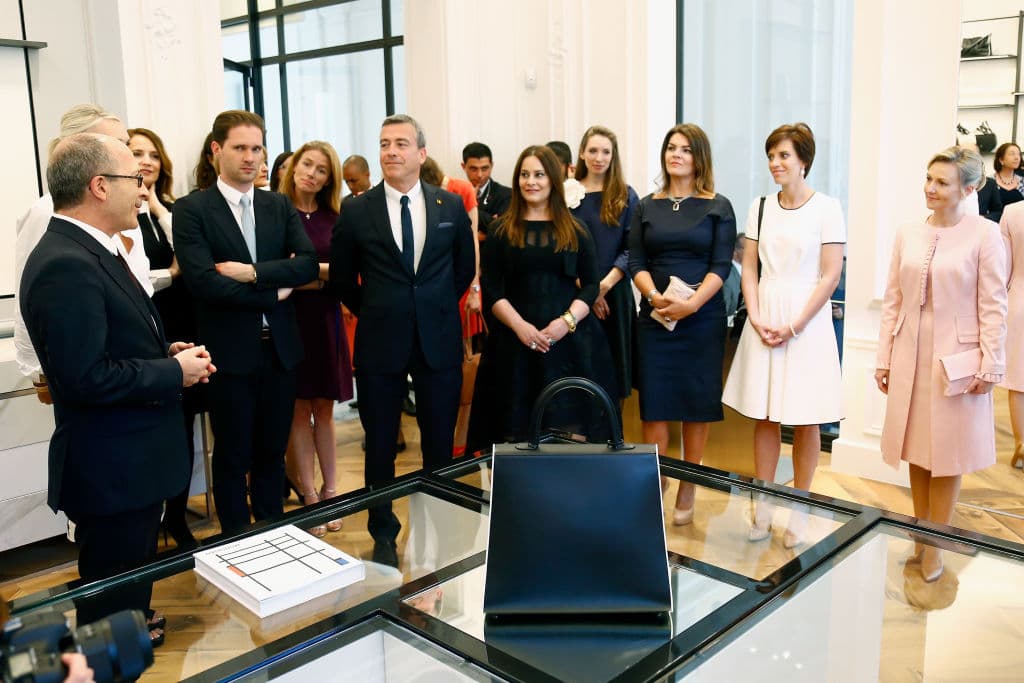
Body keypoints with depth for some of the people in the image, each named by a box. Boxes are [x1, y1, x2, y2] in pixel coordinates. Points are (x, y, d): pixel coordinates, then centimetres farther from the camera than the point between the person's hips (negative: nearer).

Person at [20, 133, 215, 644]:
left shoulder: (86, 251, 10)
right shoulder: (65, 266, -24)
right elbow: (86, 377, -28)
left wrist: (166, 352, 3)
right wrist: (174, 372, -17)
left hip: (130, 461, 10)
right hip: (113, 470, -10)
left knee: (131, 585, 27)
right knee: (113, 600, 7)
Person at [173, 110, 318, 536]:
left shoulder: (280, 206, 8)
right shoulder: (191, 210, -6)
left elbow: (308, 263, -5)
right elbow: (203, 281, -18)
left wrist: (253, 272, -18)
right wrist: (274, 293, -12)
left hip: (279, 347, 4)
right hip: (230, 351, -4)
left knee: (272, 452, 16)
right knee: (232, 457, 9)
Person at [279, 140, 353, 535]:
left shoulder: (334, 217, 6)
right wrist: (325, 275, -11)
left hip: (325, 318, 3)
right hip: (289, 319, -3)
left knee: (324, 408, 10)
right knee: (299, 409, 3)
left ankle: (329, 491, 20)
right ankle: (310, 498, 11)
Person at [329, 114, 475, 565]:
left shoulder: (451, 206, 2)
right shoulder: (356, 211, -2)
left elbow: (465, 268, 14)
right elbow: (342, 279, 7)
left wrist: (438, 307, 10)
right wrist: (374, 313, 7)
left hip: (439, 339, 1)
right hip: (380, 342, -1)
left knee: (440, 443, 10)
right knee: (380, 444, 10)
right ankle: (383, 534, 26)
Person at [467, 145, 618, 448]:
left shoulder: (575, 230, 9)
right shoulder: (502, 231, 7)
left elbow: (591, 284, 6)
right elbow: (491, 290, 2)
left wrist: (567, 321, -11)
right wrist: (520, 326, -13)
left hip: (570, 340, 1)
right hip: (515, 340, 0)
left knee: (571, 428, 0)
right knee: (517, 429, 0)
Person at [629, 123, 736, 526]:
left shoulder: (718, 207, 3)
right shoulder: (647, 206, 10)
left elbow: (720, 266, -4)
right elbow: (636, 262, 4)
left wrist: (691, 303, -19)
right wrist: (654, 295, -15)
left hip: (702, 317, -2)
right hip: (654, 316, 2)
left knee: (696, 402, 4)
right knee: (654, 401, 1)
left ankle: (687, 491, 16)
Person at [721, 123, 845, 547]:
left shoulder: (826, 208, -4)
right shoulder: (760, 207, 8)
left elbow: (831, 276, -7)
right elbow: (749, 269, 8)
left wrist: (793, 326, -12)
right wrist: (756, 319, -6)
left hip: (807, 321, -3)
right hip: (764, 319, 4)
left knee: (805, 421, 4)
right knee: (763, 417, 7)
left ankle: (799, 510, 17)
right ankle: (763, 508, 18)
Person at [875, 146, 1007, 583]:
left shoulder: (984, 235, -8)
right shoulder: (908, 234, 4)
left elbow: (993, 306, -7)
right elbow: (893, 300, 7)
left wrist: (990, 366, -9)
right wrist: (883, 358, 6)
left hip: (956, 360, -4)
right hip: (910, 359, 4)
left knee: (946, 455, 6)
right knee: (916, 451, 13)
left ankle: (936, 546, 20)